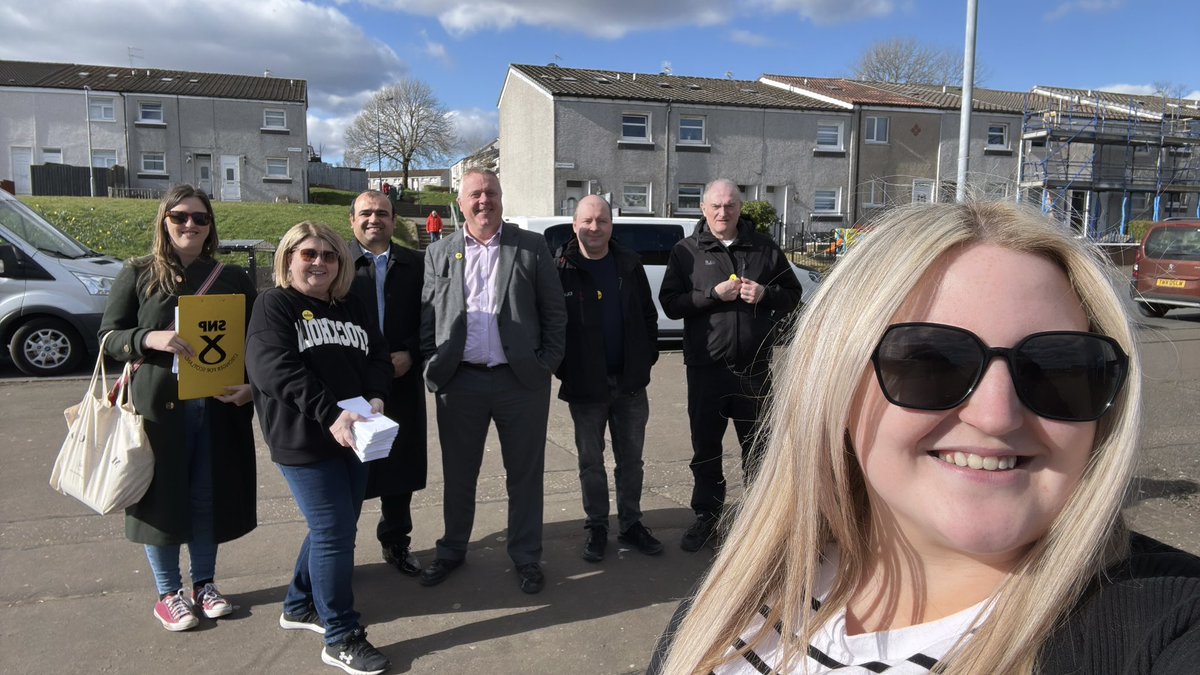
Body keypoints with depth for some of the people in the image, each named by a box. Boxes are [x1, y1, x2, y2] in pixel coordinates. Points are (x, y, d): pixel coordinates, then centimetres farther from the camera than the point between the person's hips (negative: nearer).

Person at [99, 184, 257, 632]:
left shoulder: (233, 278, 8)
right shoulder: (138, 275, 3)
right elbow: (108, 336, 1)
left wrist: (251, 385, -9)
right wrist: (149, 338, -20)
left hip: (219, 407, 2)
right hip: (159, 405, -2)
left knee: (209, 497, 10)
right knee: (163, 495, 7)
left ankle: (204, 584, 29)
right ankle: (168, 594, 24)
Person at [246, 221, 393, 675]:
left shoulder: (354, 310, 14)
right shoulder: (273, 306, -5)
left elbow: (378, 357, 8)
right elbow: (275, 369, -19)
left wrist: (374, 398, -15)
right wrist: (330, 415, -28)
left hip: (352, 436, 7)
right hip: (303, 441, -7)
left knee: (334, 529, 16)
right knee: (335, 532, -5)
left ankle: (299, 606, 37)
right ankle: (341, 638, 9)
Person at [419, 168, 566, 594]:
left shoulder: (531, 247, 1)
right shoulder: (439, 254, 7)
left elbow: (554, 312, 2)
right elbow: (426, 316, 9)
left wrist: (546, 364, -5)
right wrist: (433, 365, -1)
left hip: (522, 380, -1)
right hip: (459, 382, 2)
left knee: (525, 474, 9)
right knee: (458, 473, 14)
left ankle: (526, 555, 25)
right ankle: (452, 550, 34)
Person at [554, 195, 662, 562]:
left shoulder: (629, 264, 3)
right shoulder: (561, 268, -8)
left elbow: (649, 315, 9)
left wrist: (647, 358, 1)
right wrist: (563, 368, -8)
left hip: (631, 382, 3)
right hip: (585, 386, -3)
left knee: (631, 459, 14)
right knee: (591, 461, 10)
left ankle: (631, 524, 29)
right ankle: (596, 527, 26)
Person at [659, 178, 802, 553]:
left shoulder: (764, 248, 7)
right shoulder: (686, 251, 2)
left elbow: (793, 295, 11)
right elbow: (670, 303, -5)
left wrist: (765, 294, -10)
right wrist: (714, 294, -17)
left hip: (755, 368, 1)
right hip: (706, 367, -1)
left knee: (758, 447, 11)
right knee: (705, 447, 10)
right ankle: (706, 514, 27)